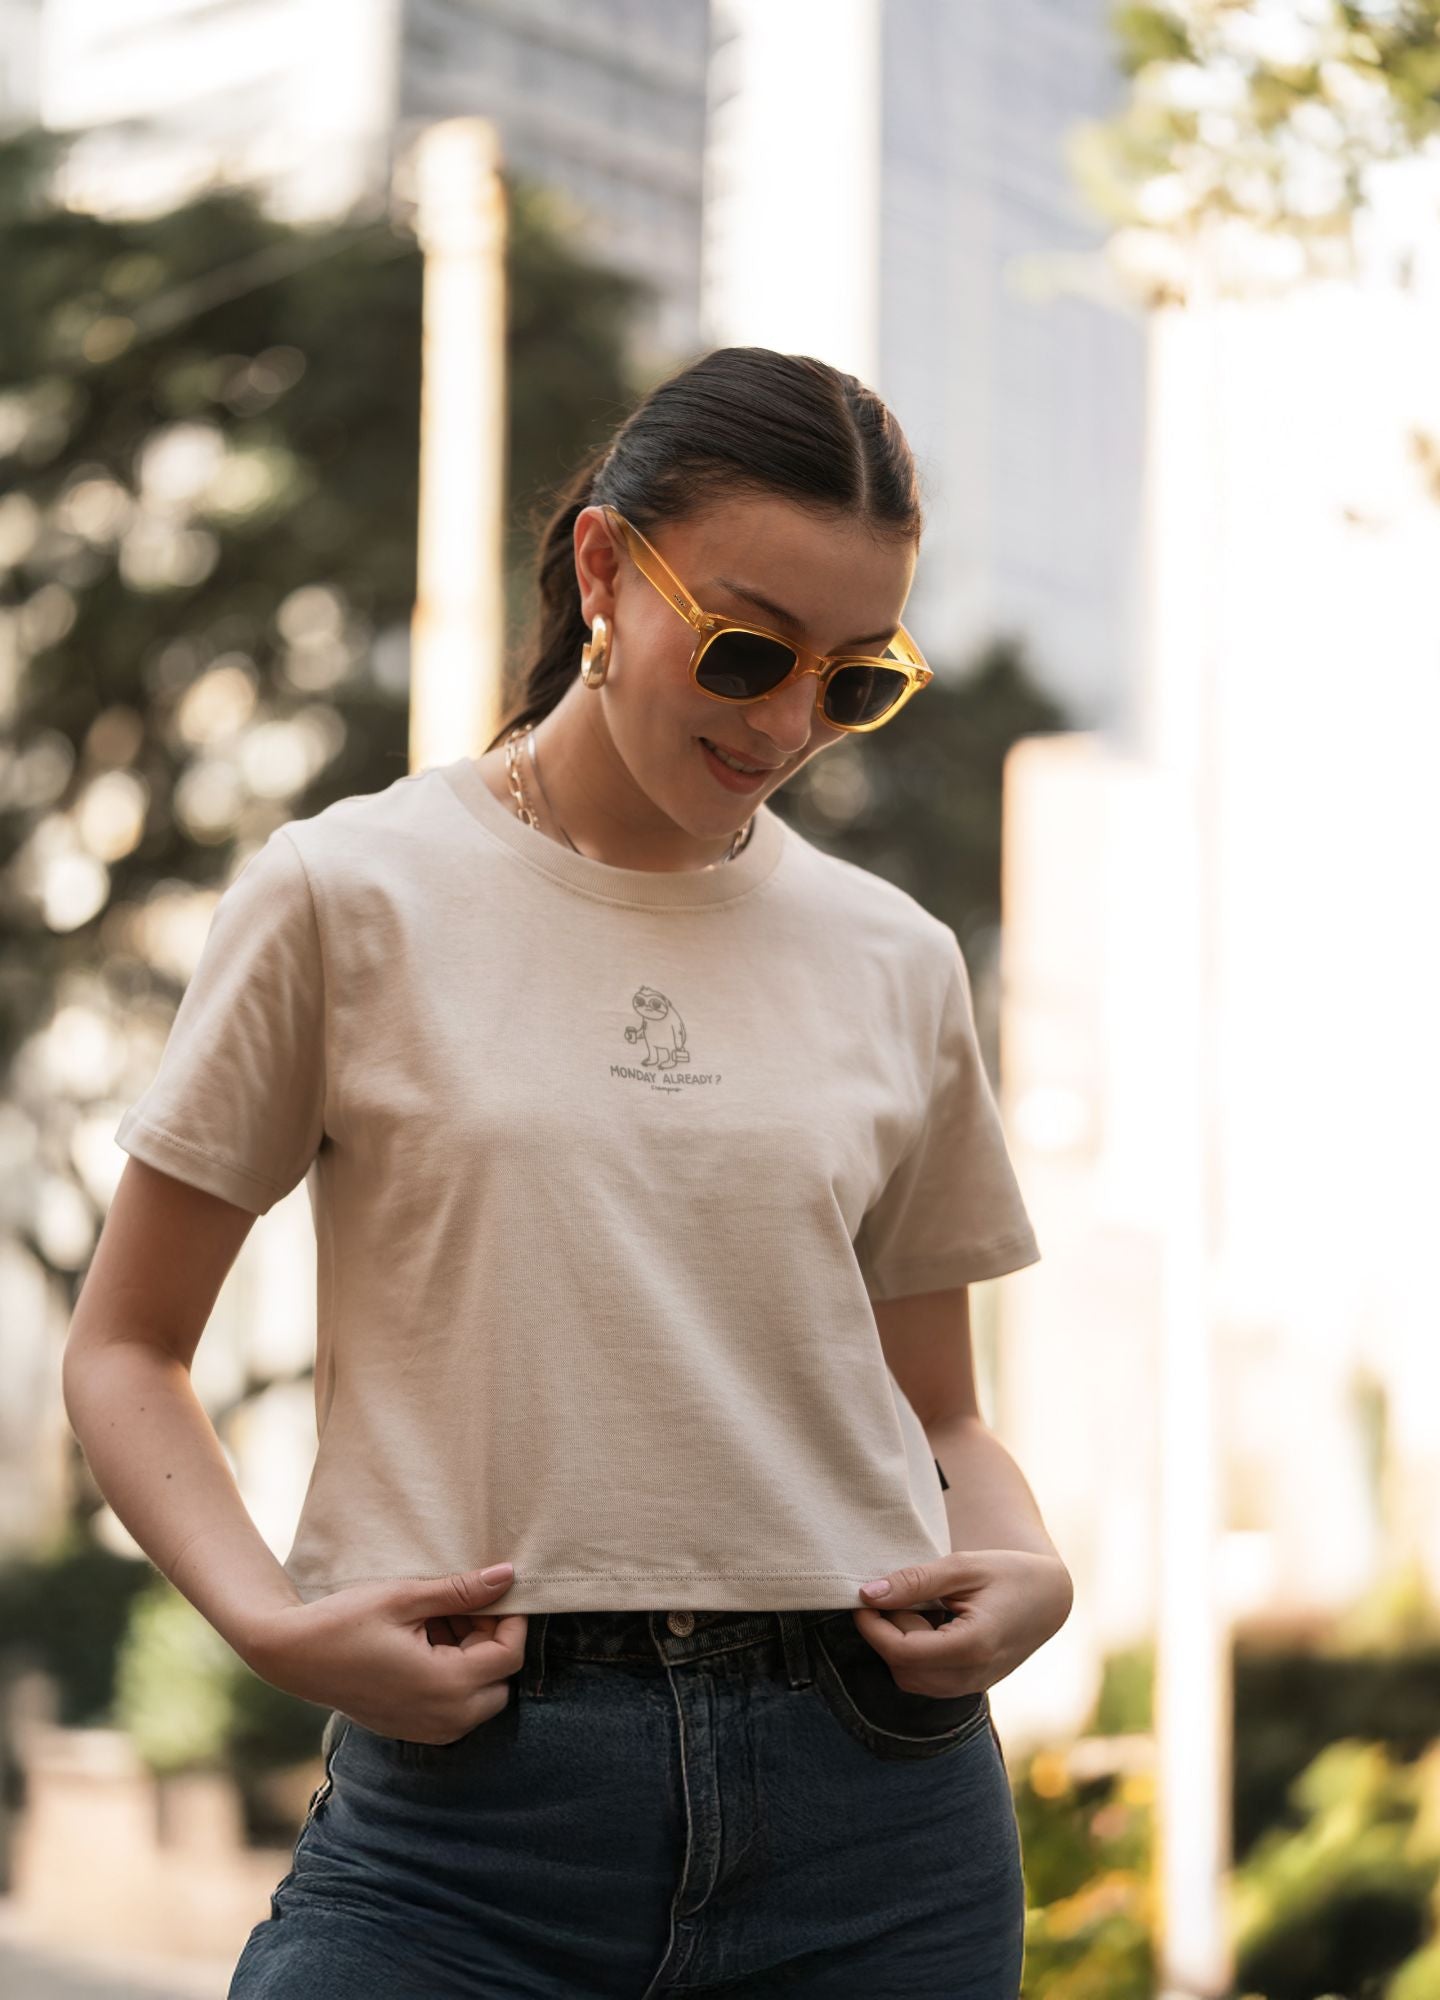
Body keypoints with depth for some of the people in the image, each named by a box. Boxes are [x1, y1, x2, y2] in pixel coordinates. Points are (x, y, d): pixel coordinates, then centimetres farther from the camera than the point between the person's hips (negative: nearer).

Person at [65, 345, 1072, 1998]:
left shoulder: (893, 963, 10)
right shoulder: (350, 896, 1)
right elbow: (125, 1347, 5)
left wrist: (1025, 1573, -4)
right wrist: (266, 1616, -11)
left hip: (871, 1795, 3)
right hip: (464, 1790, -2)